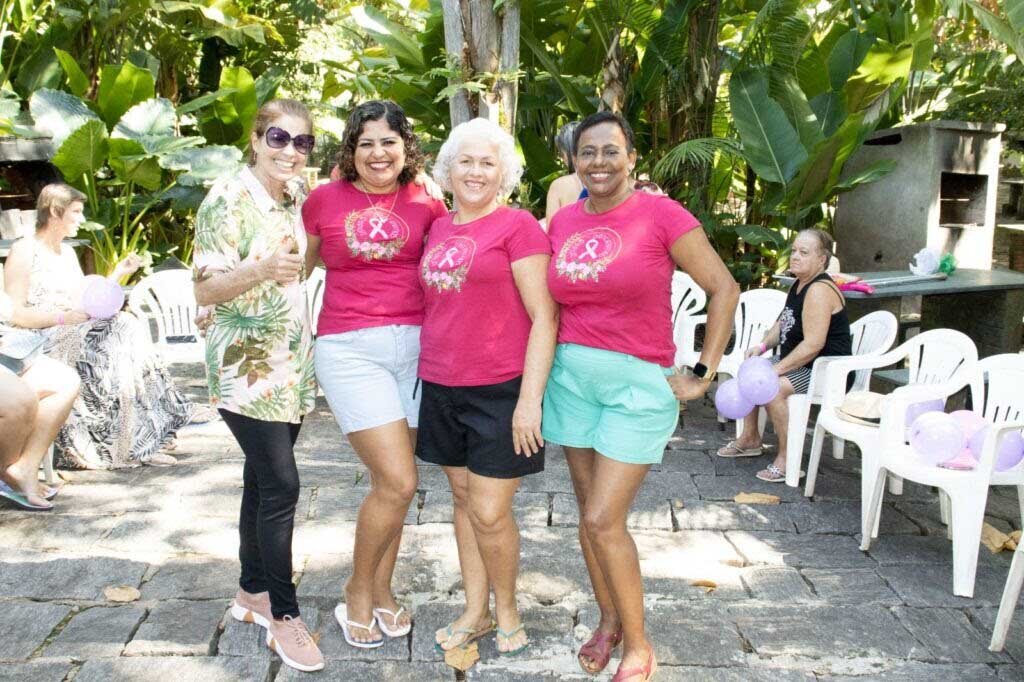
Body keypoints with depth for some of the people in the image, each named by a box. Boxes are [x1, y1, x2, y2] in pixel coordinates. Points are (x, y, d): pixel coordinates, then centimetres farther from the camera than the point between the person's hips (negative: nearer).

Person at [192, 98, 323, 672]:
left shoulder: (297, 194, 9)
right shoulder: (228, 199, -12)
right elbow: (205, 289, -17)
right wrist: (261, 269, -31)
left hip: (291, 361, 7)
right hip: (246, 365, -7)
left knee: (264, 479, 14)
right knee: (281, 484, -9)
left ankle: (253, 589, 28)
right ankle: (284, 614, 4)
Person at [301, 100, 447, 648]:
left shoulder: (425, 203, 5)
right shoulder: (324, 200, 2)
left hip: (415, 346, 3)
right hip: (350, 350, -3)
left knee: (392, 481, 11)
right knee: (398, 482, -10)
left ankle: (381, 588, 32)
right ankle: (358, 589, 16)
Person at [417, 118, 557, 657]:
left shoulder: (517, 226, -7)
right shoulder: (436, 230, 11)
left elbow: (544, 317, -11)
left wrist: (530, 399, -16)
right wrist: (427, 370, 11)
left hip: (501, 390, -6)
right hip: (442, 389, 6)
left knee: (489, 512, -2)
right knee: (463, 499, 14)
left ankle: (506, 609, 23)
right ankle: (475, 611, 30)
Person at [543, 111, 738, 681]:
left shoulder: (661, 214, -9)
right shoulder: (563, 222, 6)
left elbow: (725, 289, -6)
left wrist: (704, 374, -6)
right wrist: (553, 364, 11)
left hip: (638, 383, -5)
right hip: (572, 378, 5)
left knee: (603, 520, -6)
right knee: (590, 513, 12)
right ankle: (609, 621, 34)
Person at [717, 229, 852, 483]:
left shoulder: (819, 290, -22)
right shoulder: (799, 285, 10)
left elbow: (813, 345, -29)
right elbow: (783, 324, 22)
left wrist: (775, 370, -26)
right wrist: (763, 345, 2)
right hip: (799, 362, 11)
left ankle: (786, 459, -19)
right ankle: (750, 439, 26)